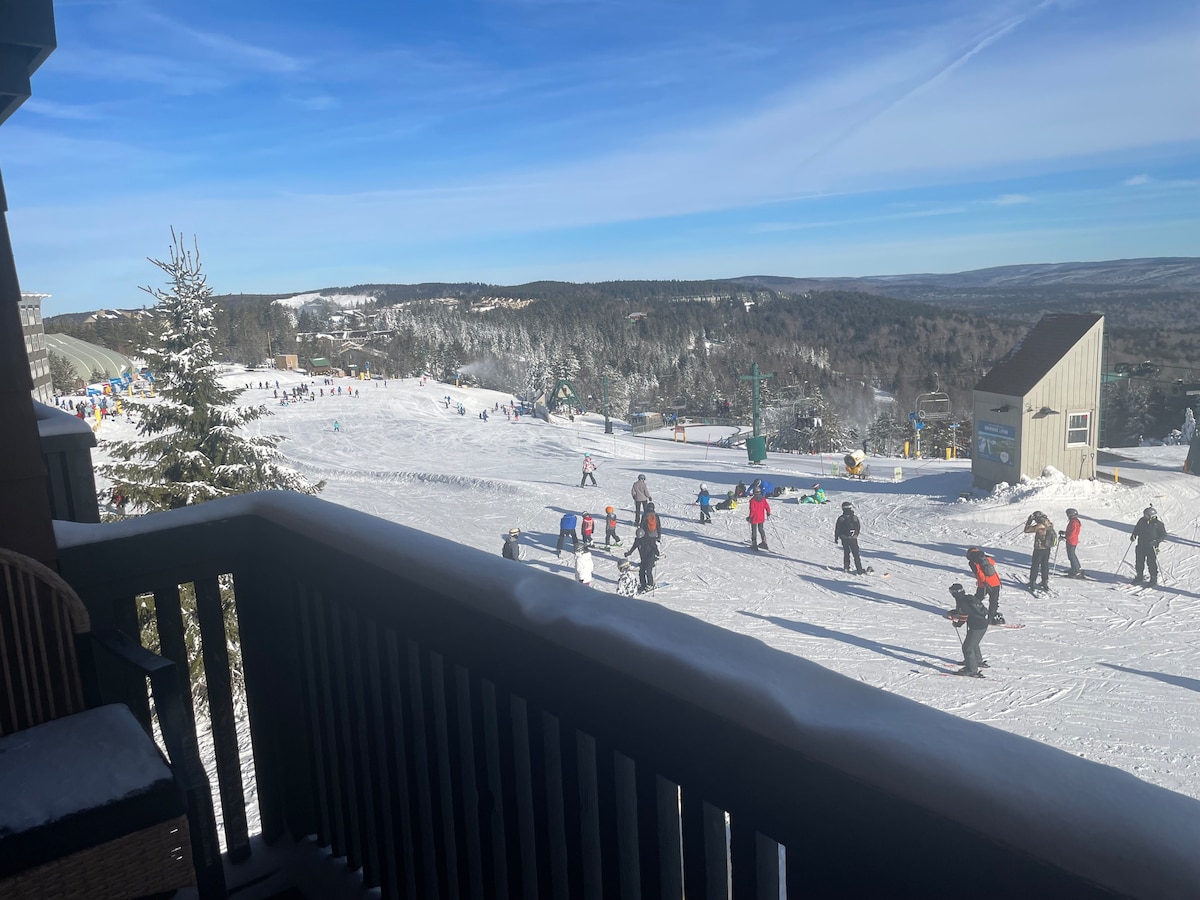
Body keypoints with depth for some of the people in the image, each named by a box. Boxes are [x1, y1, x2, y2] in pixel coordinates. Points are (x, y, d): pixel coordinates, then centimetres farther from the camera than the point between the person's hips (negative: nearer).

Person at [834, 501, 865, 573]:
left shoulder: (841, 518, -9)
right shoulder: (855, 517, -9)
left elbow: (837, 529, -3)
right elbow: (859, 528, 4)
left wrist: (836, 538, 9)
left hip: (844, 538, 1)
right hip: (853, 538, -1)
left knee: (846, 553, 18)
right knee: (856, 554, 2)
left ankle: (846, 567, 22)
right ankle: (859, 570, -1)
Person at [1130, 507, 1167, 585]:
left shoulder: (1158, 524, -10)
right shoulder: (1142, 521, 3)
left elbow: (1163, 534, -6)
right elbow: (1136, 528, 17)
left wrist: (1156, 541, -19)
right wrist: (1133, 535, 0)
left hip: (1151, 547, -5)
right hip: (1141, 546, 5)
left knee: (1151, 562, -1)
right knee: (1139, 561, 9)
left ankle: (1154, 577, 15)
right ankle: (1139, 576, 24)